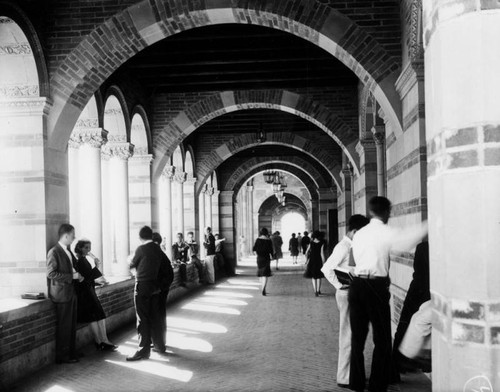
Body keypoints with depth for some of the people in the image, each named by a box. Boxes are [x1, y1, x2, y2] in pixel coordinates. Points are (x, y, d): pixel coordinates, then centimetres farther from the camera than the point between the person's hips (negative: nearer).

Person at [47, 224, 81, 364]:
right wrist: (72, 276, -19)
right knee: (64, 326, -3)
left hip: (72, 293, 9)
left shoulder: (68, 251, 14)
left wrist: (78, 276, 7)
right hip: (62, 294, -8)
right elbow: (51, 273, -18)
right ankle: (62, 356, 6)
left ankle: (71, 352, 22)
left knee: (72, 325, 13)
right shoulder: (54, 252, -13)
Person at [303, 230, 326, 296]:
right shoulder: (321, 244, -8)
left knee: (313, 277, 10)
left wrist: (306, 260, 12)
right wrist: (323, 262, -7)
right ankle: (318, 290, 19)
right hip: (319, 261, -1)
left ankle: (315, 291, 0)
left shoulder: (311, 243, -2)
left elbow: (306, 253, -1)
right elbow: (322, 254, -12)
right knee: (319, 277, 15)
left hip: (311, 261, 1)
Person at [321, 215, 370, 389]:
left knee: (353, 335, 16)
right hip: (346, 294, -9)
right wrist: (340, 285, -19)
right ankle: (344, 378, 4)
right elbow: (327, 268, -23)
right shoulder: (343, 247, -16)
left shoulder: (352, 247, 11)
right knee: (348, 336, -4)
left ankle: (351, 373, 27)